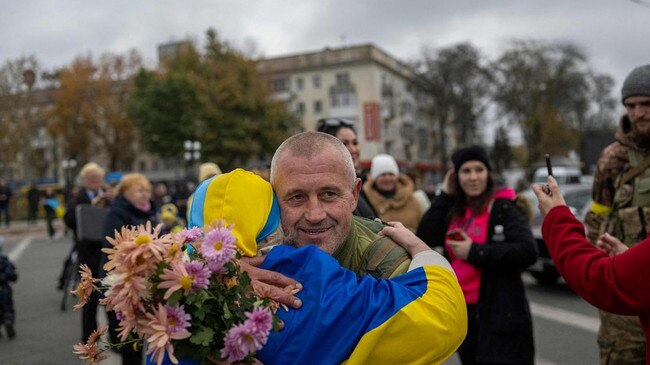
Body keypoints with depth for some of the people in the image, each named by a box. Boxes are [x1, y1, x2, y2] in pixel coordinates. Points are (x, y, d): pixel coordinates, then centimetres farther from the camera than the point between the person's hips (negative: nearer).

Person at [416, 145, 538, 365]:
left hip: (499, 315, -7)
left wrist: (474, 252, -18)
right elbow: (424, 238, -3)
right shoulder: (455, 210, 10)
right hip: (462, 312, 7)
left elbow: (528, 251, -21)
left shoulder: (501, 207, -8)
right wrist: (445, 196, -2)